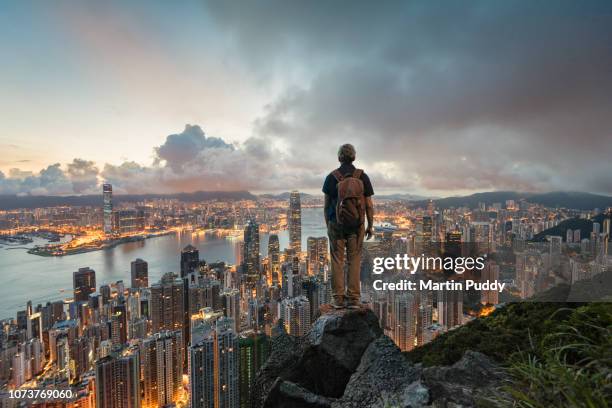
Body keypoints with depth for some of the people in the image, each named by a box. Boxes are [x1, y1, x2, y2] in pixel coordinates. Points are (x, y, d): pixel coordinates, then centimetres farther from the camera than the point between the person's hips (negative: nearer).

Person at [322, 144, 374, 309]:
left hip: (336, 224, 0)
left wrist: (327, 225, 10)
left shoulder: (331, 177, -5)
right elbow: (369, 205, -4)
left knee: (337, 261, 7)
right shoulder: (363, 177, -4)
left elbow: (326, 205, 0)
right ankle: (353, 298, 10)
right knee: (354, 261, 8)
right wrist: (370, 226, 6)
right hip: (356, 225, 1)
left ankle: (338, 298, 10)